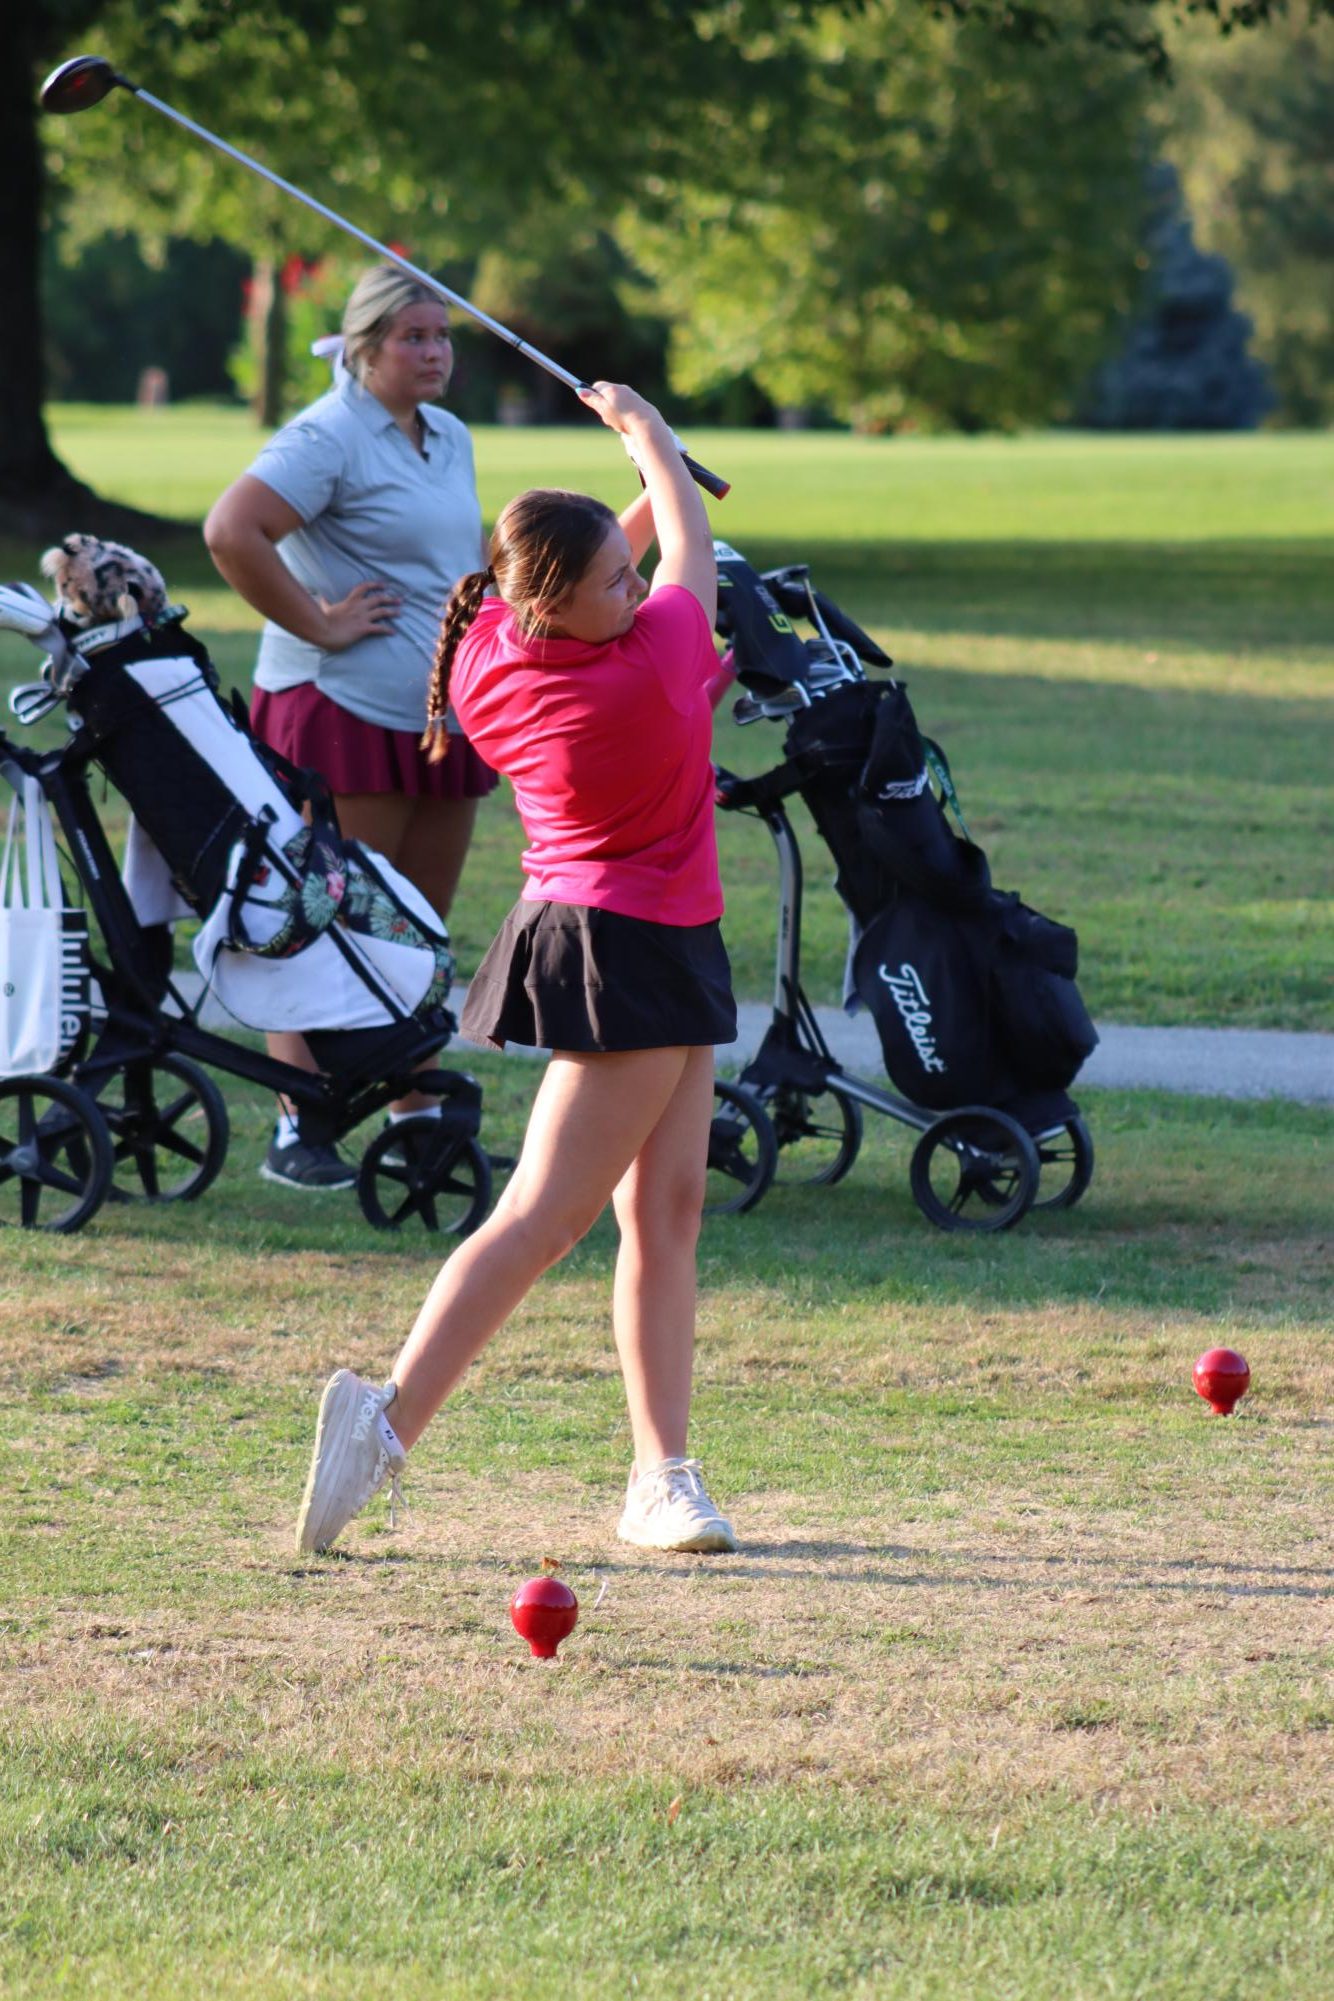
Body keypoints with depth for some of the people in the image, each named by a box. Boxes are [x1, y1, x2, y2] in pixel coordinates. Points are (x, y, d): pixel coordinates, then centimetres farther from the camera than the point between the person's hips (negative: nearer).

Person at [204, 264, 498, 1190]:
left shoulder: (452, 440, 16)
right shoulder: (328, 438, -12)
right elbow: (232, 532, -25)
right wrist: (317, 624, -20)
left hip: (442, 720, 8)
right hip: (345, 718, -8)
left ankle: (417, 1115, 22)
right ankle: (297, 1133, -3)